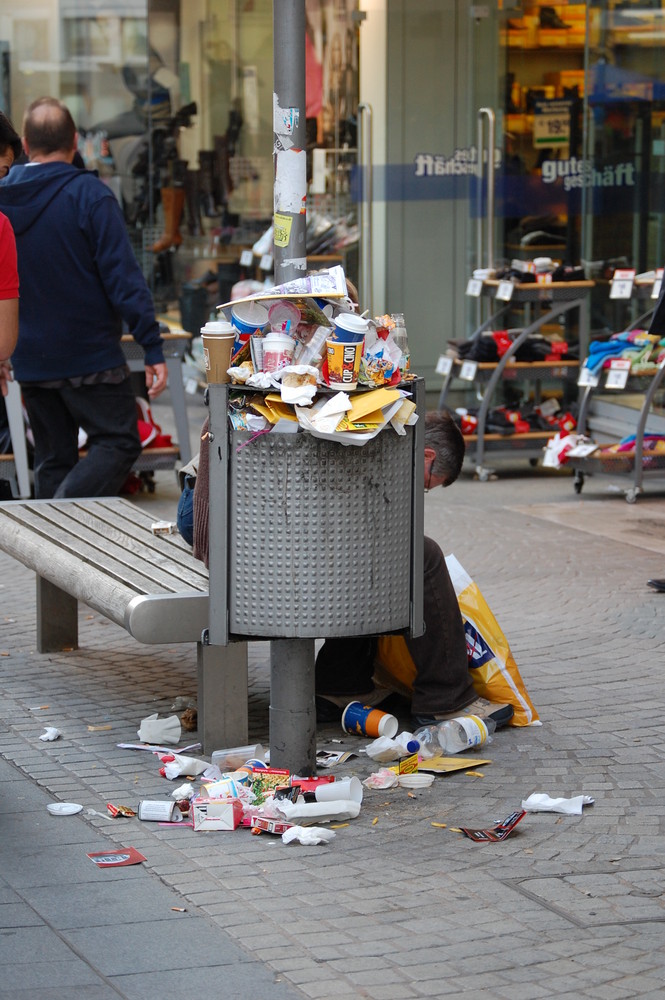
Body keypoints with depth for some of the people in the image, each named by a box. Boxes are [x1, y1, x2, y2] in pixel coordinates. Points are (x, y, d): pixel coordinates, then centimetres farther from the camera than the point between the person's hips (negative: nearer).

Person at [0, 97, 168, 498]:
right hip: (90, 355, -5)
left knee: (53, 460, 13)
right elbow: (123, 275, -15)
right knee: (118, 443, 1)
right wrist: (152, 347, -14)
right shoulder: (89, 195, -11)